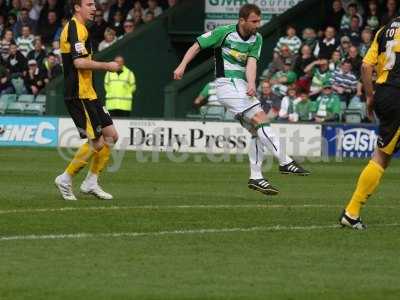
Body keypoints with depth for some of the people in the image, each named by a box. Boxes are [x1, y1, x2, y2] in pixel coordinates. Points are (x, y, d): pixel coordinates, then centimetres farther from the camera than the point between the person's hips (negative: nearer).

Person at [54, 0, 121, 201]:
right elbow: (79, 62, -25)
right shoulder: (76, 29, -15)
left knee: (111, 135, 10)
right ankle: (66, 179, 5)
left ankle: (91, 182, 14)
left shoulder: (73, 27, 19)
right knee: (96, 142, -7)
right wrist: (107, 66, -15)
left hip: (87, 93, 11)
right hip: (80, 95, -11)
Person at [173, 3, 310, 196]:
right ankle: (285, 162, -20)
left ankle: (256, 177, 6)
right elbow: (197, 46, 0)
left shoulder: (256, 39, 5)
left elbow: (251, 62, -8)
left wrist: (251, 85, -25)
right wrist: (182, 65, -9)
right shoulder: (224, 32, -9)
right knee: (261, 119, -18)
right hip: (226, 84, -7)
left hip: (242, 87, 7)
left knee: (257, 132, 1)